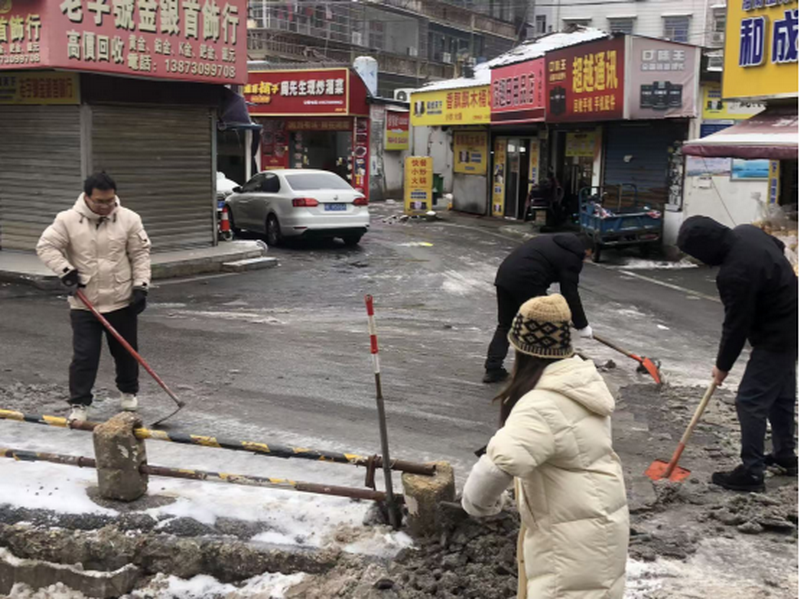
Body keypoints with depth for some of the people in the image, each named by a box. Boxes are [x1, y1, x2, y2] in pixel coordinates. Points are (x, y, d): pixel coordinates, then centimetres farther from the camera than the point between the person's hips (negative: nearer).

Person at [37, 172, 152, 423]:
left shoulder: (129, 219, -6)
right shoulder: (68, 220, -9)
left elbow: (141, 254, 0)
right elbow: (46, 246, -5)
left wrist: (141, 286, -7)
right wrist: (66, 270, -17)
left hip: (122, 301, 1)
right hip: (84, 303, -1)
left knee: (126, 351, 14)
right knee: (84, 355, -2)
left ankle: (129, 392, 36)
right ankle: (79, 404, 9)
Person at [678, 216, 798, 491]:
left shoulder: (735, 274, -32)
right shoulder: (747, 232, -5)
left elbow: (736, 325, -22)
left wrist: (723, 365, -8)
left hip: (776, 337, -10)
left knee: (750, 401, -5)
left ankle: (751, 472, 2)